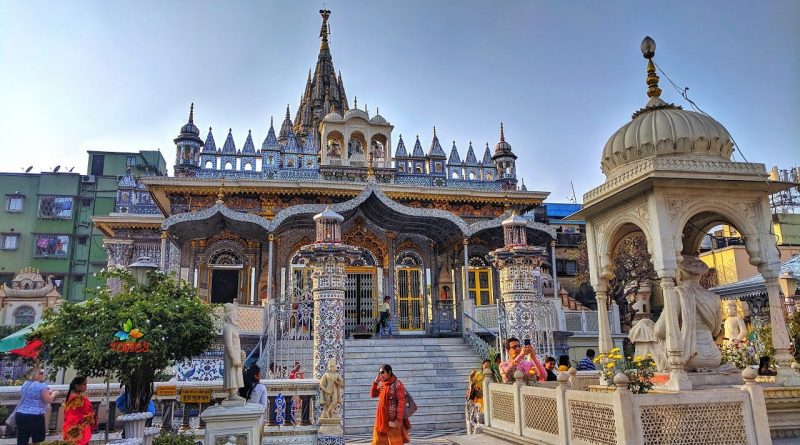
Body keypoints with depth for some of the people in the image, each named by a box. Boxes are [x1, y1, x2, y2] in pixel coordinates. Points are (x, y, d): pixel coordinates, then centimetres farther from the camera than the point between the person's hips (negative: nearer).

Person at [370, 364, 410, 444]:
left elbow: (402, 402, -15)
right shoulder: (382, 385, 11)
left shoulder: (397, 384, -11)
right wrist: (376, 381, 3)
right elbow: (373, 395, 15)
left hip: (393, 419, -7)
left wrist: (399, 419, -20)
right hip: (382, 419, 7)